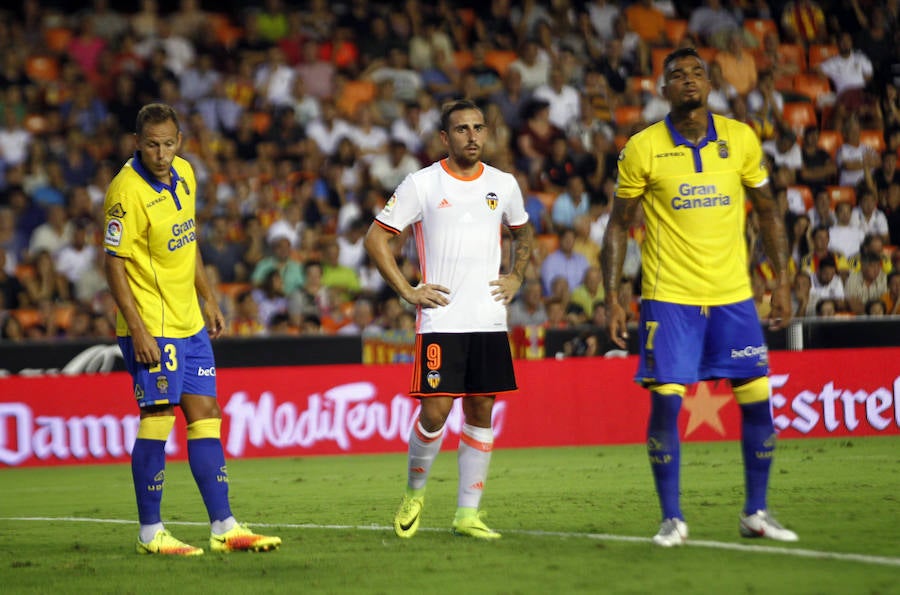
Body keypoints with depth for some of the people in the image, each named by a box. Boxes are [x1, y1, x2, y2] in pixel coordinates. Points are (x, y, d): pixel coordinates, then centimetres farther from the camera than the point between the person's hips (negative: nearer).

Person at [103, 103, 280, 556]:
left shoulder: (183, 175, 7)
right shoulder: (127, 191, -17)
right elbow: (114, 263, -17)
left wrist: (208, 300, 19)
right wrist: (137, 331, -21)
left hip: (189, 323, 8)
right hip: (151, 327, -8)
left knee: (205, 416, 7)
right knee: (157, 421, -5)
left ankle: (223, 527, 10)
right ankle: (150, 534, 4)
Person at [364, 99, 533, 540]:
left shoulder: (503, 185, 10)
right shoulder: (422, 185, -2)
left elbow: (523, 232, 29)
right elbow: (376, 237, 1)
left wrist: (516, 278, 13)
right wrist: (407, 290, -5)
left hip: (490, 320, 4)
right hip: (441, 319, -4)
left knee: (481, 411, 3)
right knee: (435, 411, -9)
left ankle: (468, 513, 10)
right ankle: (414, 493, 16)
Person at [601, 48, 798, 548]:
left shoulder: (740, 139, 2)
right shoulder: (642, 148, -4)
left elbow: (768, 212, 12)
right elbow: (618, 225, 3)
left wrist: (781, 282, 7)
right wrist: (611, 299, -3)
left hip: (733, 298, 2)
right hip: (668, 298, -2)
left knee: (758, 400, 0)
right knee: (665, 403, -8)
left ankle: (756, 513, 16)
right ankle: (672, 519, 5)